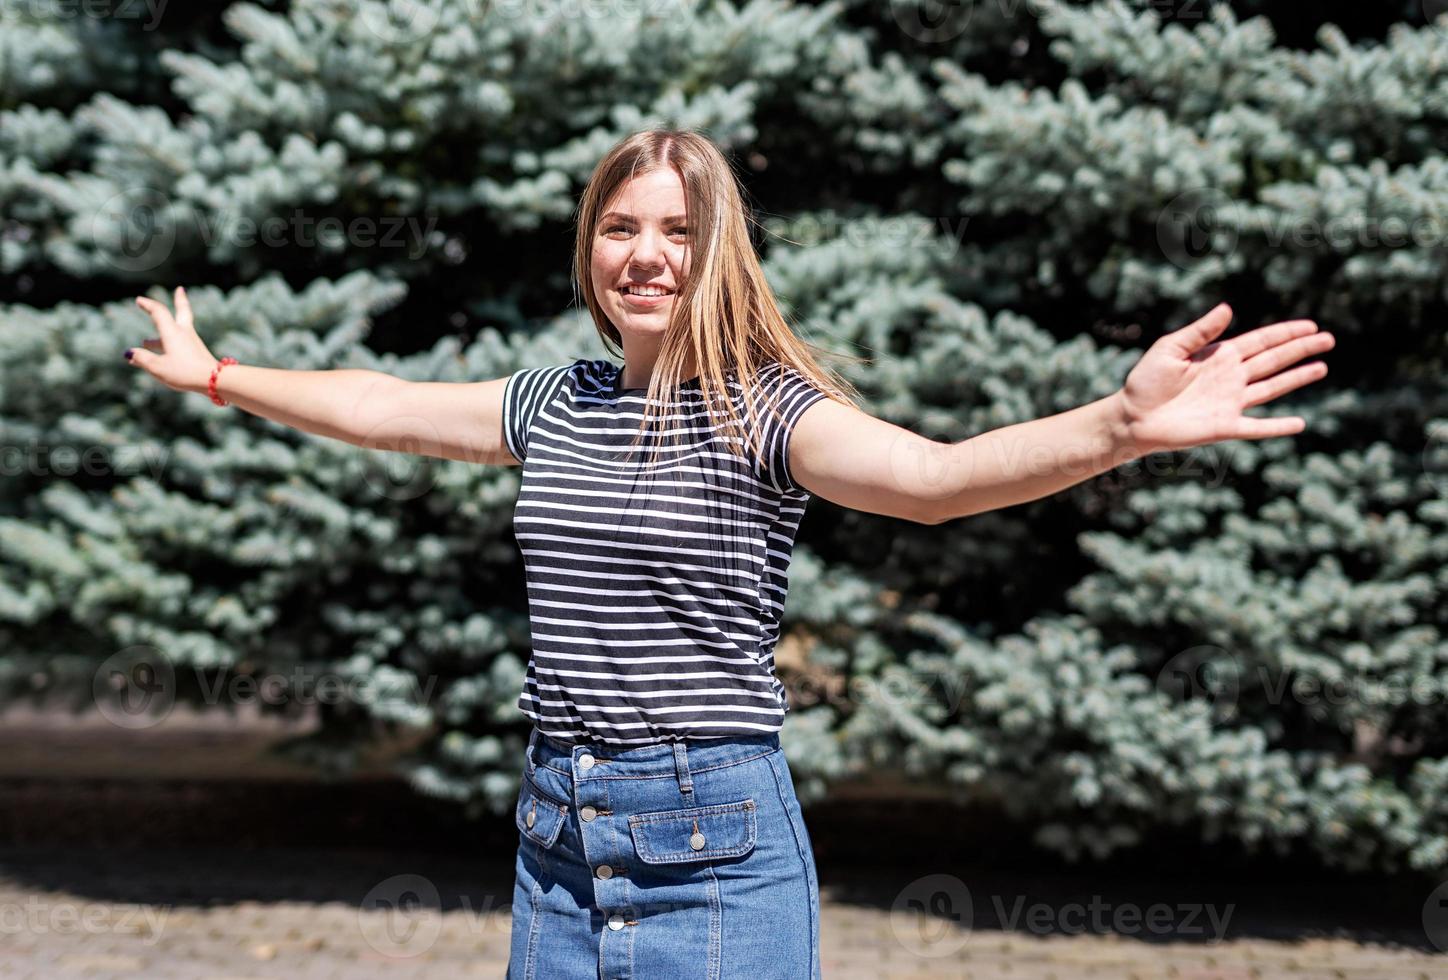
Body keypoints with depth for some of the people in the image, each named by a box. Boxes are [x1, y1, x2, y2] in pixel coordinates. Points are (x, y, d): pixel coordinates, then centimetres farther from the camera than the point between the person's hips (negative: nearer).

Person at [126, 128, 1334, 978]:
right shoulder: (555, 405, 10)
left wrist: (1124, 425, -44)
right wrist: (215, 376, 35)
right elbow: (380, 408, 26)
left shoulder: (762, 412, -9)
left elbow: (929, 475, -27)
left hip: (715, 843, -6)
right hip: (558, 841, 6)